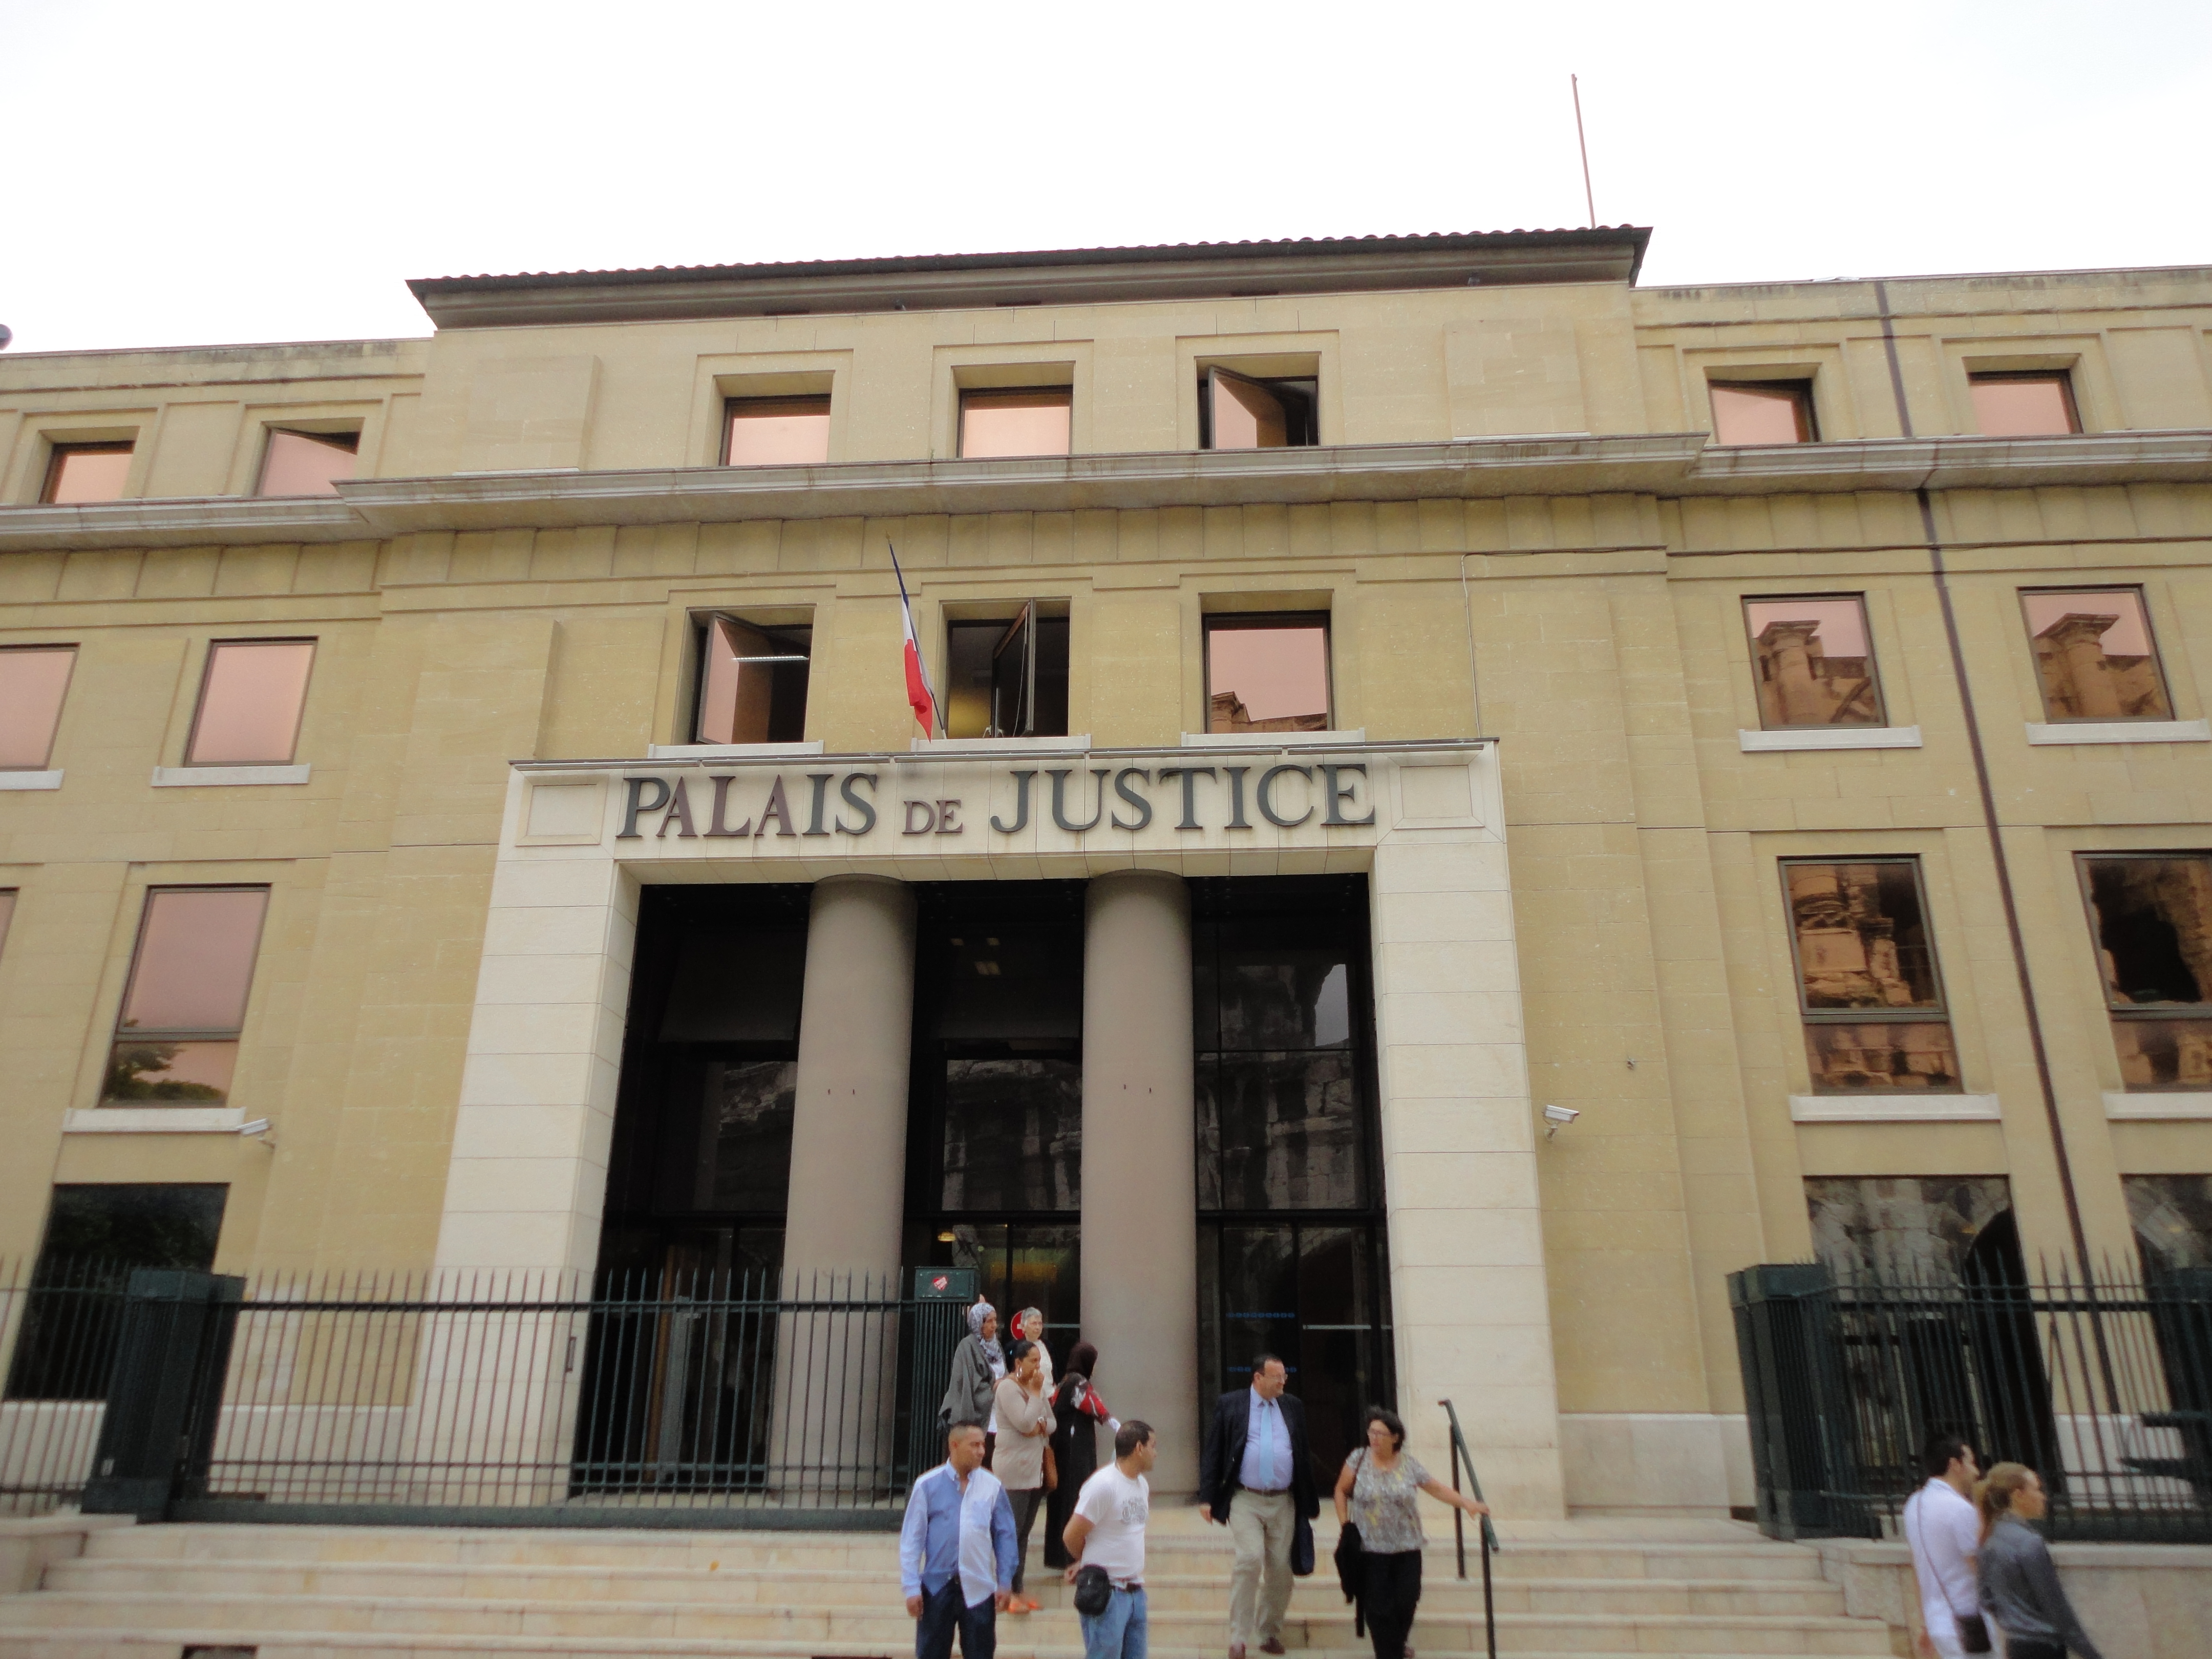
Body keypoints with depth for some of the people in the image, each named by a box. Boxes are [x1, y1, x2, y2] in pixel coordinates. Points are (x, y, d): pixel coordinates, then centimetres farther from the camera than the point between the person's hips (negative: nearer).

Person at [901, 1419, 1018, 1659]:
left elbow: (1005, 1537, 4)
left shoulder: (992, 1487, -2)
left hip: (979, 1590, 1)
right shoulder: (928, 1485, -7)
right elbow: (911, 1539, -5)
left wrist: (1005, 1583, 3)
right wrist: (912, 1588, -6)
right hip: (937, 1587, -1)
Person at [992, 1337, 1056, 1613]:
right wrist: (1035, 1393, -15)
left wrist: (1041, 1426, -9)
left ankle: (1018, 1591, 18)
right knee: (1012, 1533, -3)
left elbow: (1051, 1422, 13)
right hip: (1014, 1473, -8)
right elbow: (1025, 1423, -22)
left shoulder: (1036, 1387, 11)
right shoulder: (1008, 1387, -13)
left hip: (1035, 1470, 8)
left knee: (1024, 1533, 12)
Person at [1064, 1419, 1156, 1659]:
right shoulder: (1103, 1485, -17)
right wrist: (1088, 1564, 6)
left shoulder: (1143, 1485, 8)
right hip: (1107, 1593, -7)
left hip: (1136, 1591, 8)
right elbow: (1072, 1536, -12)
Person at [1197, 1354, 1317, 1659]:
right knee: (1250, 1560, -17)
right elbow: (1212, 1453, -2)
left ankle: (1269, 1634, 25)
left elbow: (1303, 1453, 12)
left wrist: (1310, 1499, 11)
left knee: (1280, 1569, 7)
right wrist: (1206, 1497, -8)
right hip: (1246, 1500, -3)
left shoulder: (1292, 1407, 7)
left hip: (1284, 1502, 4)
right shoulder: (1230, 1405, -2)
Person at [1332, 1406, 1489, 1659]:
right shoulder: (1359, 1459, -4)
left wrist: (1466, 1502, -10)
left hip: (1407, 1547, 2)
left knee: (1407, 1602, 4)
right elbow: (1341, 1491, 5)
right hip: (1370, 1547, -1)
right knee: (1378, 1606, -6)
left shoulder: (1409, 1463, -2)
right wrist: (1344, 1524, -3)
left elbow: (1437, 1488, 2)